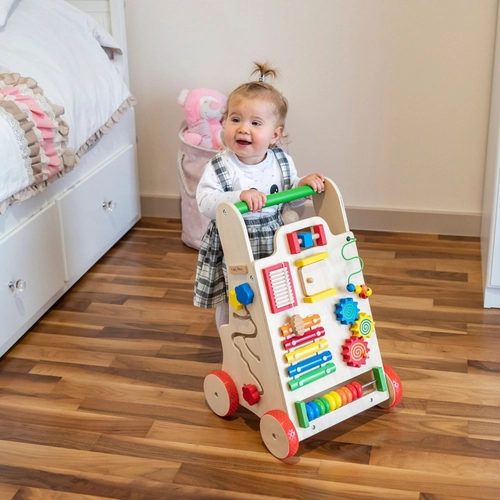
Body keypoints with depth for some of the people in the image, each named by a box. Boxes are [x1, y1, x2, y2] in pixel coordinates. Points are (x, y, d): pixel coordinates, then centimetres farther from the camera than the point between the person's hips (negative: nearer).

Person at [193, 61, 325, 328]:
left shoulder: (282, 162, -5)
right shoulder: (219, 167, -18)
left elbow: (290, 197, 7)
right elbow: (205, 203, -28)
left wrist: (304, 185, -14)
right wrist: (240, 196, -42)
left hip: (273, 247, 4)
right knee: (230, 309, 11)